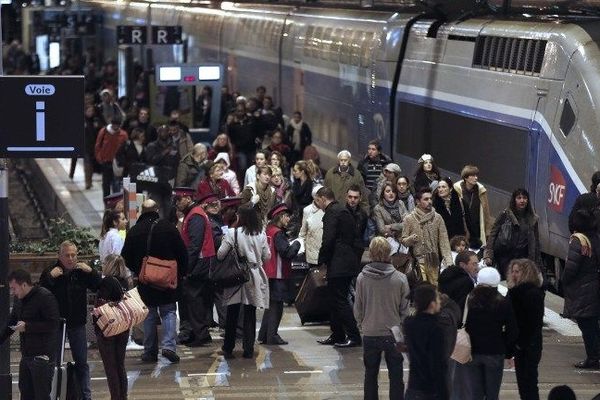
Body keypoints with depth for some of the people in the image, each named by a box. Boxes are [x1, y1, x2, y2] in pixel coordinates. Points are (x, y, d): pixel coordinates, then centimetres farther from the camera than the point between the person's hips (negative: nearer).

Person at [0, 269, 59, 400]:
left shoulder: (45, 297, -14)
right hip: (26, 355, 8)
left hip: (42, 356, -8)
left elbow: (53, 324, -20)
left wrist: (27, 326, -20)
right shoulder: (19, 300, 12)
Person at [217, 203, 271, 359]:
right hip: (254, 277, 2)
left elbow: (220, 254, -11)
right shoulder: (261, 234, -3)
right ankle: (248, 350, 4)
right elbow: (267, 256, 5)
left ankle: (228, 349, 14)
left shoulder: (232, 233, -12)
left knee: (232, 315, 9)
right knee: (250, 314, 6)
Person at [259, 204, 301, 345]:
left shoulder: (269, 230, 10)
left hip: (269, 274, 9)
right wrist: (296, 244, -5)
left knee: (270, 305, 16)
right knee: (276, 306, -3)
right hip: (278, 275, -9)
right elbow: (287, 253, -22)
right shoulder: (278, 233, -16)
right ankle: (272, 336, -1)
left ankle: (263, 336, 20)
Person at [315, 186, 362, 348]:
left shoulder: (332, 212, -12)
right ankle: (337, 336, 22)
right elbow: (354, 236, 21)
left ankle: (354, 337, -8)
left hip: (339, 265, -10)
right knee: (336, 300, 16)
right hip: (349, 262, 10)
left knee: (340, 301, -7)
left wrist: (321, 260, -7)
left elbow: (328, 240, -20)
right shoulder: (343, 210, 17)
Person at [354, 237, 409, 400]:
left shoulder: (362, 278, -10)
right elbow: (405, 309, -5)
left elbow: (358, 308, -2)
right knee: (396, 375, 9)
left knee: (370, 375, 15)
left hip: (370, 334, 1)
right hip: (394, 334, -1)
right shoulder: (400, 279, -12)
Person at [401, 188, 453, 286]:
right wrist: (410, 239, -20)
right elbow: (403, 241, 3)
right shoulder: (409, 219, 1)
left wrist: (448, 261, -8)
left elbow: (444, 241, 1)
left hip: (434, 262, 3)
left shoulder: (437, 218, 6)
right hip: (417, 261, -3)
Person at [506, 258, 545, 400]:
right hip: (519, 344, 9)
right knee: (522, 378, 14)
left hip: (529, 344, -9)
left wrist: (521, 343, -18)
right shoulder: (515, 291, 10)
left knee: (529, 379, -4)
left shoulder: (533, 293, -16)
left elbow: (533, 321, -20)